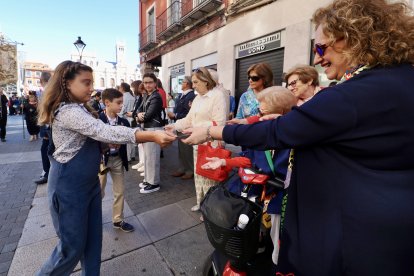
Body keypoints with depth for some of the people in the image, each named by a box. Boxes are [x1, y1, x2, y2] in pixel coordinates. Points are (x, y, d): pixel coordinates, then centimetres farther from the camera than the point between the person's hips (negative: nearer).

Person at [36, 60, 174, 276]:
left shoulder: (80, 109, 11)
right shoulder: (68, 111, -22)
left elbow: (97, 136, 13)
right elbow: (107, 133, -32)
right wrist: (152, 136, -36)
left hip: (89, 182, 9)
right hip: (69, 187, -9)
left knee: (93, 238, 17)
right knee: (72, 246, 8)